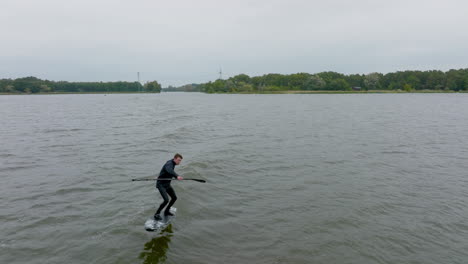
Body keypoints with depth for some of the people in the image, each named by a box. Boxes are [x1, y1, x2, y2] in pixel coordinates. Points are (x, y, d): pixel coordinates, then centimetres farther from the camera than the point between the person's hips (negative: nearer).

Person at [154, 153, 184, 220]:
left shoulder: (172, 164, 6)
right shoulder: (169, 164, -25)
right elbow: (169, 171, -50)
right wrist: (177, 176, -64)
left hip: (167, 184, 9)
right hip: (161, 185, -9)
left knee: (174, 198, 10)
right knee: (166, 200, -21)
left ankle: (166, 211, 28)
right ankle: (157, 214, -4)